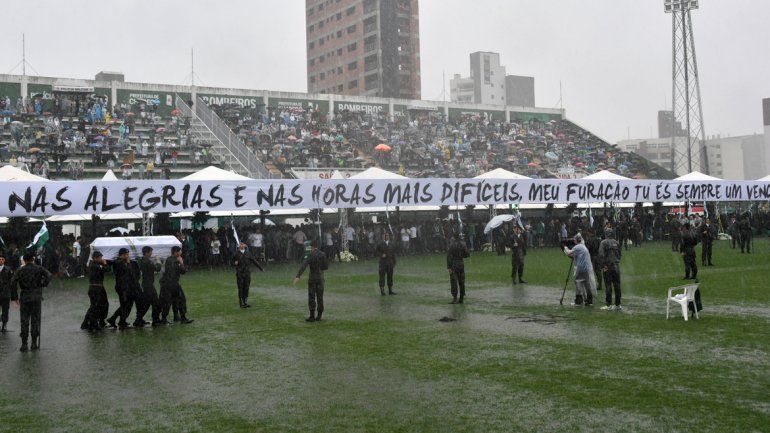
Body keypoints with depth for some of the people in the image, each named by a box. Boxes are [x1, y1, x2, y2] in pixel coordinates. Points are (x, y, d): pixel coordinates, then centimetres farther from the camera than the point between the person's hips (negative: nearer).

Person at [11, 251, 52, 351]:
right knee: (35, 321, 7)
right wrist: (43, 285, 0)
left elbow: (13, 283, -7)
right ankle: (34, 343, 9)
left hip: (24, 298, 0)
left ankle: (24, 344, 4)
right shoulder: (39, 268, 1)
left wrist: (14, 297, -2)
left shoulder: (20, 270, 2)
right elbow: (48, 276, -13)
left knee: (24, 321, 5)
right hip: (37, 297, 0)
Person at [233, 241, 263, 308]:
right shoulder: (236, 253, 1)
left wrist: (260, 268, 11)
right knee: (240, 288, -2)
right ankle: (241, 303, 3)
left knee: (246, 287, 3)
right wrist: (235, 263, -15)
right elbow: (233, 261, 9)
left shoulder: (248, 252, 7)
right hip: (239, 272, -2)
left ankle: (245, 302, 12)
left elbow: (254, 260, 11)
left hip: (247, 272, 2)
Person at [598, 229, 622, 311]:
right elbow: (619, 254, 13)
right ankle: (618, 305, 14)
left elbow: (601, 254, -17)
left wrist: (602, 265, -12)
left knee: (608, 286, -1)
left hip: (608, 267, -4)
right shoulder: (616, 242, 8)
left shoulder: (604, 242, -7)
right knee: (617, 285, 9)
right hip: (616, 266, 4)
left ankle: (609, 305, 0)